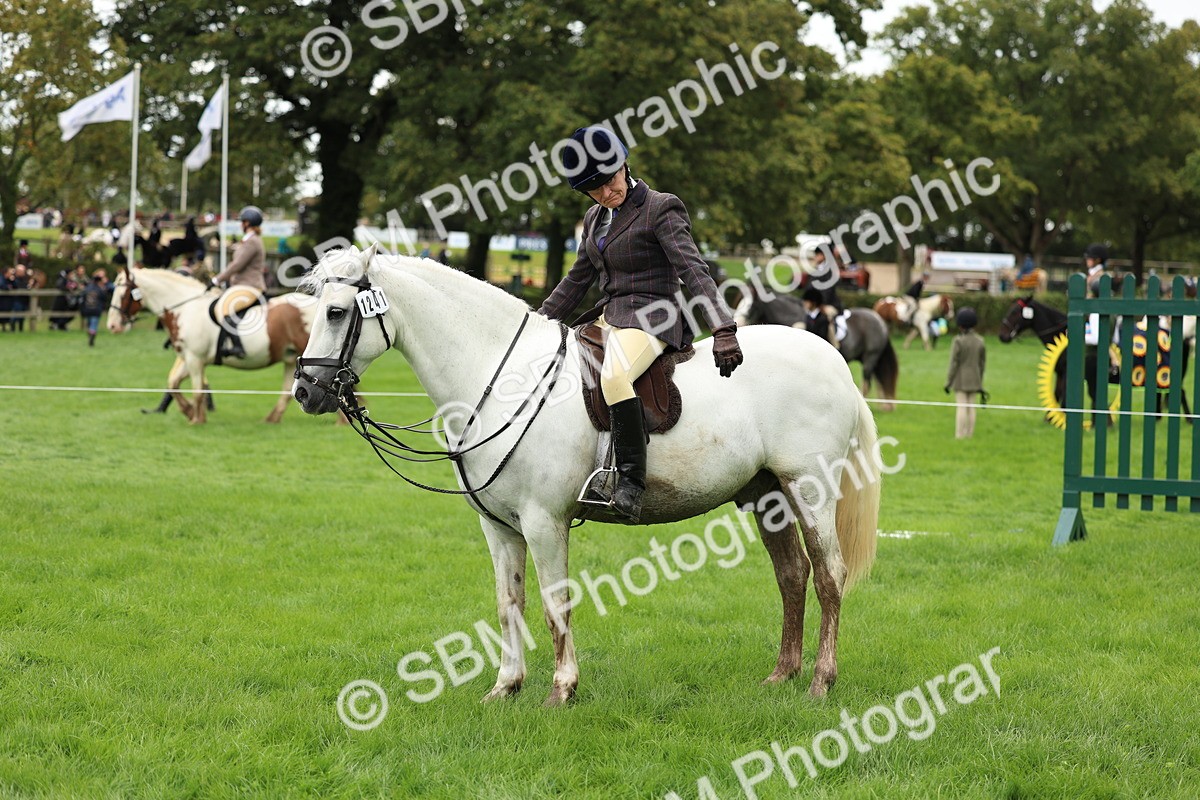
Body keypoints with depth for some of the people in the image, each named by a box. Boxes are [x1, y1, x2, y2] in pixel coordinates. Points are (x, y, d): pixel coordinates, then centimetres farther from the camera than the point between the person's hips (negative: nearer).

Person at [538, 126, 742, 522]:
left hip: (649, 318, -9)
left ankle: (631, 481, -35)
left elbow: (693, 271, -17)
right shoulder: (596, 218, 15)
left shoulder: (661, 209, -8)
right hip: (609, 316, 9)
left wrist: (723, 330, -27)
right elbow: (577, 279, 24)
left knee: (613, 377, -37)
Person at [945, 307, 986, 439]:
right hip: (974, 379, 4)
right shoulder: (980, 341, 0)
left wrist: (948, 382, -7)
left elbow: (954, 363, -14)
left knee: (962, 407, -4)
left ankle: (960, 435, -5)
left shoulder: (959, 341, -15)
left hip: (960, 379, -4)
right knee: (971, 407, 8)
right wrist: (979, 382, 16)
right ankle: (969, 435, 9)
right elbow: (982, 363, 6)